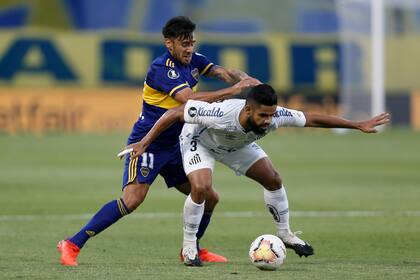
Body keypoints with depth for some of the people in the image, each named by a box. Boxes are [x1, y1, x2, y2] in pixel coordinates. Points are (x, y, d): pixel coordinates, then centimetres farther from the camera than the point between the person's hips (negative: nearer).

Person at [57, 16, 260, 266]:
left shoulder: (193, 61, 4)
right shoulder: (162, 69, -22)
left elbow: (225, 73, -2)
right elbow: (190, 100, -32)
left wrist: (246, 79, -25)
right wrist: (232, 90, -34)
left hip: (173, 147, 8)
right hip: (147, 144, -8)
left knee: (210, 198, 8)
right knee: (133, 198, -26)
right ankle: (72, 245, -21)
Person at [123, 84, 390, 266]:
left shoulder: (274, 116, -34)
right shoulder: (220, 115, -47)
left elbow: (312, 119, -21)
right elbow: (175, 112, -35)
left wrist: (359, 125, -18)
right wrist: (144, 143, -32)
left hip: (237, 144, 5)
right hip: (199, 139, -5)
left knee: (274, 180, 4)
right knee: (201, 188, -27)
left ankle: (285, 233, 27)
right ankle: (189, 246, -6)